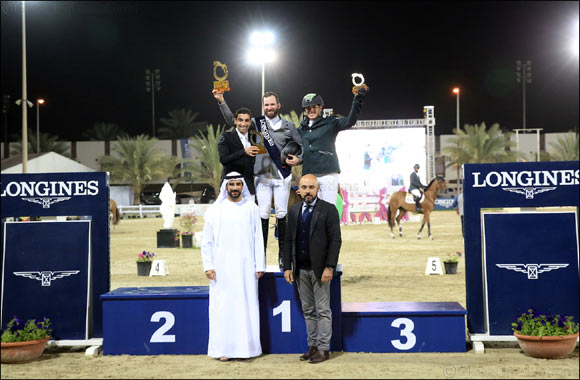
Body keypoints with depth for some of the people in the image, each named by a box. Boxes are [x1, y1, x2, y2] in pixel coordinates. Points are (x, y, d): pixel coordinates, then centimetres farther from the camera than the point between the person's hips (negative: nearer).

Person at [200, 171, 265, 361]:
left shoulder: (252, 209, 5)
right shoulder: (215, 210, 4)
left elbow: (258, 239, 6)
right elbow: (206, 240, 5)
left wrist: (260, 265, 1)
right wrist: (208, 266, -3)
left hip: (246, 267, 1)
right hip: (222, 268, 0)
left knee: (246, 306, 1)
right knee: (223, 306, 0)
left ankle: (246, 347, 9)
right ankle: (224, 348, 6)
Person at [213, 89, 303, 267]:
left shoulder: (289, 126, 8)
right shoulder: (257, 122, 7)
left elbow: (302, 146, 13)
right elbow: (232, 120, 3)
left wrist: (298, 159, -5)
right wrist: (222, 101, -6)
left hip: (282, 175, 0)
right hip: (262, 175, 0)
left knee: (281, 214, 0)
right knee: (263, 214, -3)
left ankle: (283, 254, 6)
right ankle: (261, 253, 2)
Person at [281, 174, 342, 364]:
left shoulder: (328, 209, -5)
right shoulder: (294, 210, 10)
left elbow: (335, 240, -9)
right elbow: (289, 240, 11)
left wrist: (329, 267, -15)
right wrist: (287, 267, 4)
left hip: (319, 269, -5)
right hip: (300, 270, 5)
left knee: (323, 310, 0)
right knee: (308, 311, 11)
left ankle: (323, 348, 4)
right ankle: (312, 345, 19)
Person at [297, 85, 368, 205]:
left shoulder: (330, 123, 2)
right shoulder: (302, 128, 17)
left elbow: (350, 121, -11)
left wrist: (357, 101, -22)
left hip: (328, 174, -5)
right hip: (308, 174, 5)